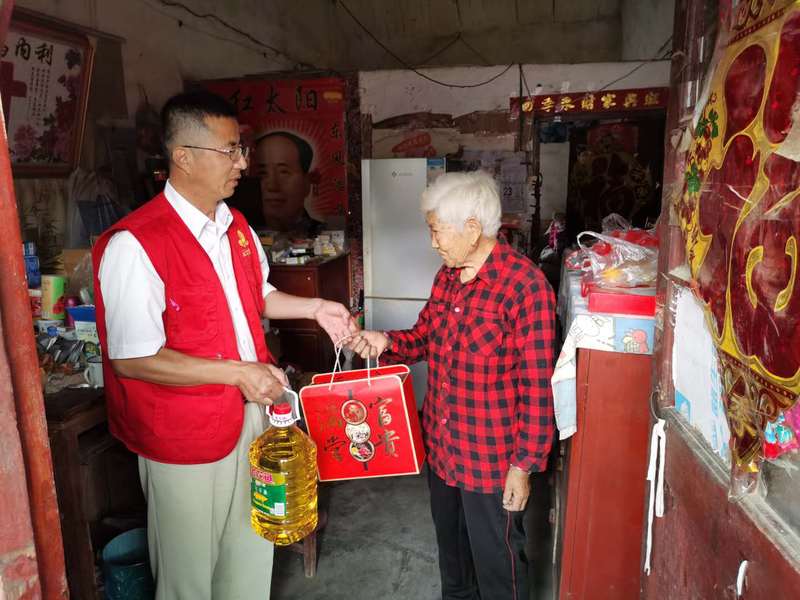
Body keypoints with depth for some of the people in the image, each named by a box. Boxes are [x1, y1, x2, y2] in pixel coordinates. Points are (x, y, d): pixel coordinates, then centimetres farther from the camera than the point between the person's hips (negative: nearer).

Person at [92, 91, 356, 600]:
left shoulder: (237, 228, 4)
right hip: (186, 435, -7)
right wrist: (238, 373, -24)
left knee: (251, 551, 24)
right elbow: (131, 359, -23)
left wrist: (315, 308, 4)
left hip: (250, 416, 7)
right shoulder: (135, 244, -22)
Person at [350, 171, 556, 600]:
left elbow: (536, 385, -19)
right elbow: (425, 336, 13)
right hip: (441, 446, 7)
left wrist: (524, 465, -16)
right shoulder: (447, 275, 2)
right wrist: (387, 342, -7)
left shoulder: (525, 285, -22)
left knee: (496, 558, 14)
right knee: (450, 544, 28)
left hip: (492, 458, -7)